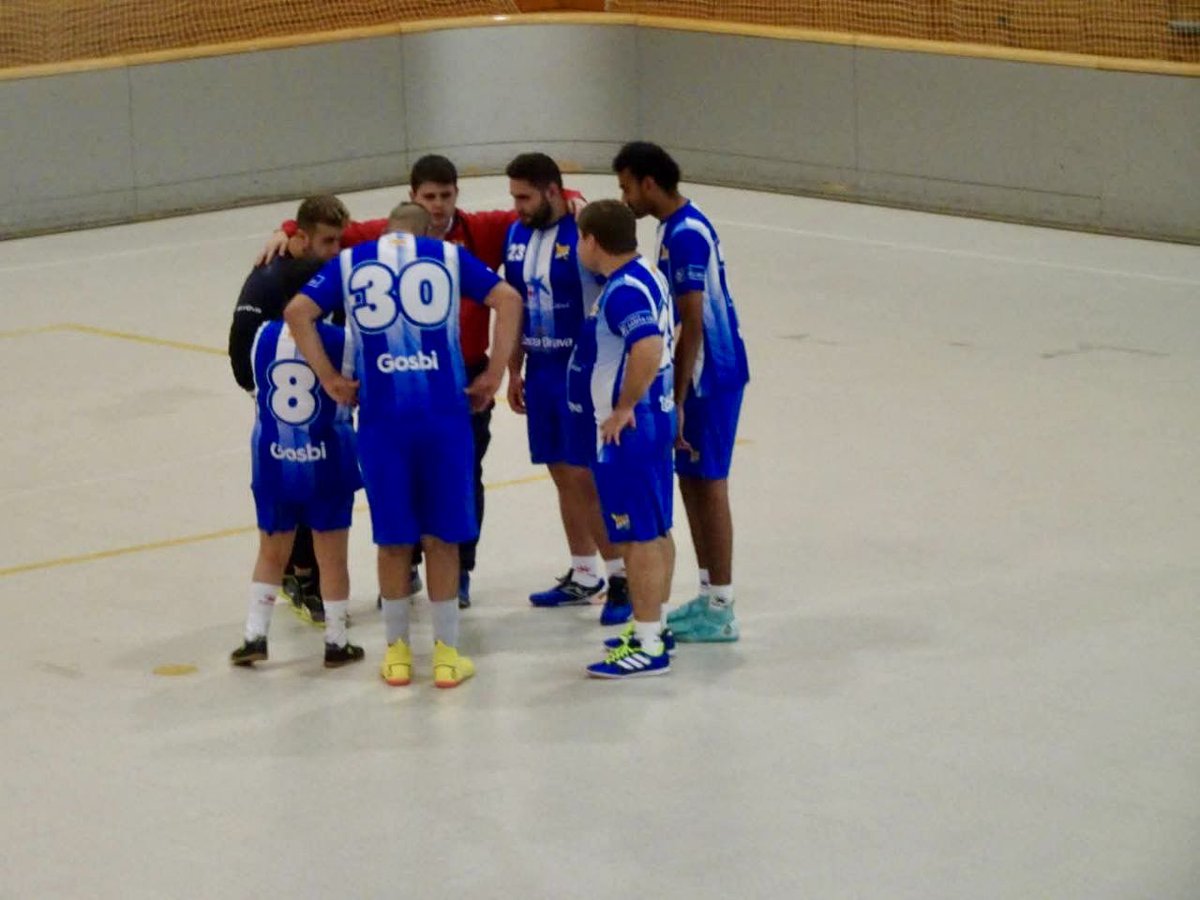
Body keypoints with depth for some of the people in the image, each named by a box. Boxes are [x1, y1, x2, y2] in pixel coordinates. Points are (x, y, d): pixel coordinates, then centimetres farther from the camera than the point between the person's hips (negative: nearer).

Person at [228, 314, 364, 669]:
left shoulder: (264, 336, -4)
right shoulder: (341, 341, -14)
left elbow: (255, 387, 7)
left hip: (273, 462, 3)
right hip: (326, 464, -3)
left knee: (271, 553, 18)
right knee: (332, 558, 10)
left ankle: (255, 636, 14)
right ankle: (336, 643, 17)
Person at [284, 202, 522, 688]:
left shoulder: (350, 261, 11)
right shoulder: (449, 256, 10)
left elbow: (297, 311, 2)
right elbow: (507, 299, 1)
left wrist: (329, 378, 5)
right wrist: (493, 375, 3)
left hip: (380, 415, 1)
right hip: (445, 410, -1)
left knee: (393, 539, 11)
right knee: (441, 537, 8)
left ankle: (397, 652, 19)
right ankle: (446, 653, 13)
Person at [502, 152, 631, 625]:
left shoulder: (586, 234, -16)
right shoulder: (517, 235, 7)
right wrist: (514, 370, 15)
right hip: (541, 372, 7)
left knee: (585, 476, -7)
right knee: (563, 475, 13)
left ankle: (621, 579, 2)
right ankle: (583, 576, 24)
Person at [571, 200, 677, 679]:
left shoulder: (623, 291, -21)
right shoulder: (648, 275, 10)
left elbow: (649, 350, -35)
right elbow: (666, 337, 23)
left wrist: (623, 409, -24)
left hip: (629, 428, -10)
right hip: (655, 416, 10)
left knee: (638, 537, -5)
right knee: (656, 531, 17)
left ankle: (647, 646, -1)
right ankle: (652, 626, 27)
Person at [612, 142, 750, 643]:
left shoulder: (685, 235, -19)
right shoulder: (674, 227, 11)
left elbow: (693, 324, -22)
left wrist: (678, 400, -20)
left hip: (710, 376, -10)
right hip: (700, 375, 10)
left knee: (707, 484, -4)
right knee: (692, 481, 14)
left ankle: (720, 611, 2)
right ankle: (709, 598, 22)